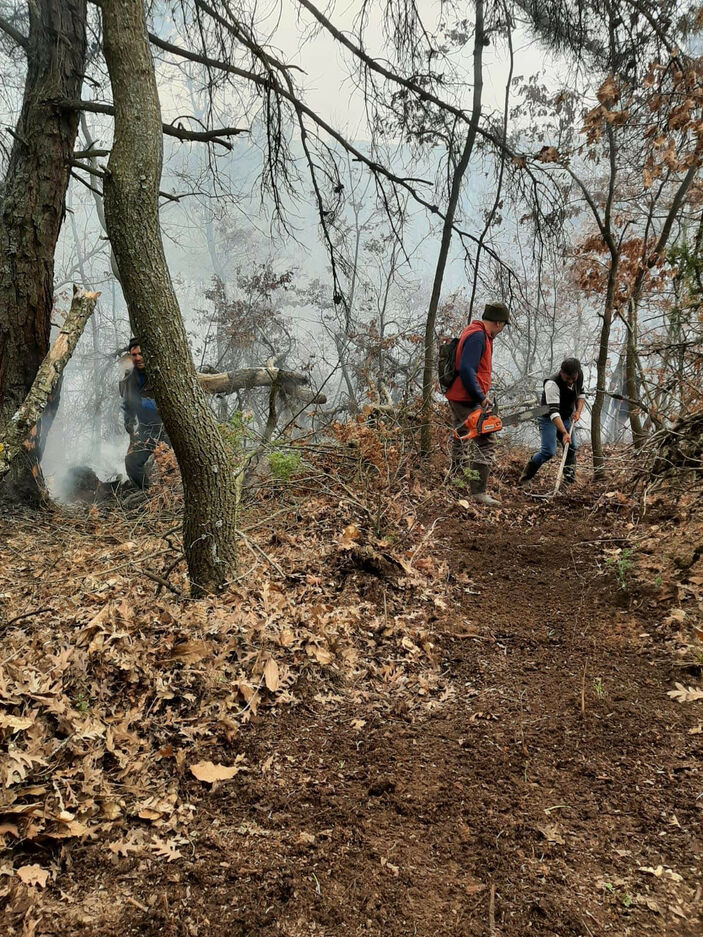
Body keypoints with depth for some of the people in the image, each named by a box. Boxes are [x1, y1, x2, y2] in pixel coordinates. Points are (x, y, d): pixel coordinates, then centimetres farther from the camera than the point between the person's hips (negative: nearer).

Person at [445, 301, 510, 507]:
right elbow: (466, 370, -27)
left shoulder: (476, 333, 16)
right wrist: (481, 397, -22)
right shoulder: (478, 337, -16)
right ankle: (478, 492, -14)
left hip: (456, 397, 11)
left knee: (461, 440, 20)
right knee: (486, 443, -11)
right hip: (469, 400, -11)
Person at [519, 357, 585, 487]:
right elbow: (553, 412, -40)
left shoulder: (579, 375, -10)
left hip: (566, 418, 7)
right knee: (548, 451, -19)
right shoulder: (552, 384, -34)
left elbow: (580, 393, 11)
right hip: (548, 419, -7)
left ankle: (569, 481, 17)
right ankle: (525, 478, -2)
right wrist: (564, 433, -49)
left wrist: (578, 411, -6)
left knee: (571, 449, 6)